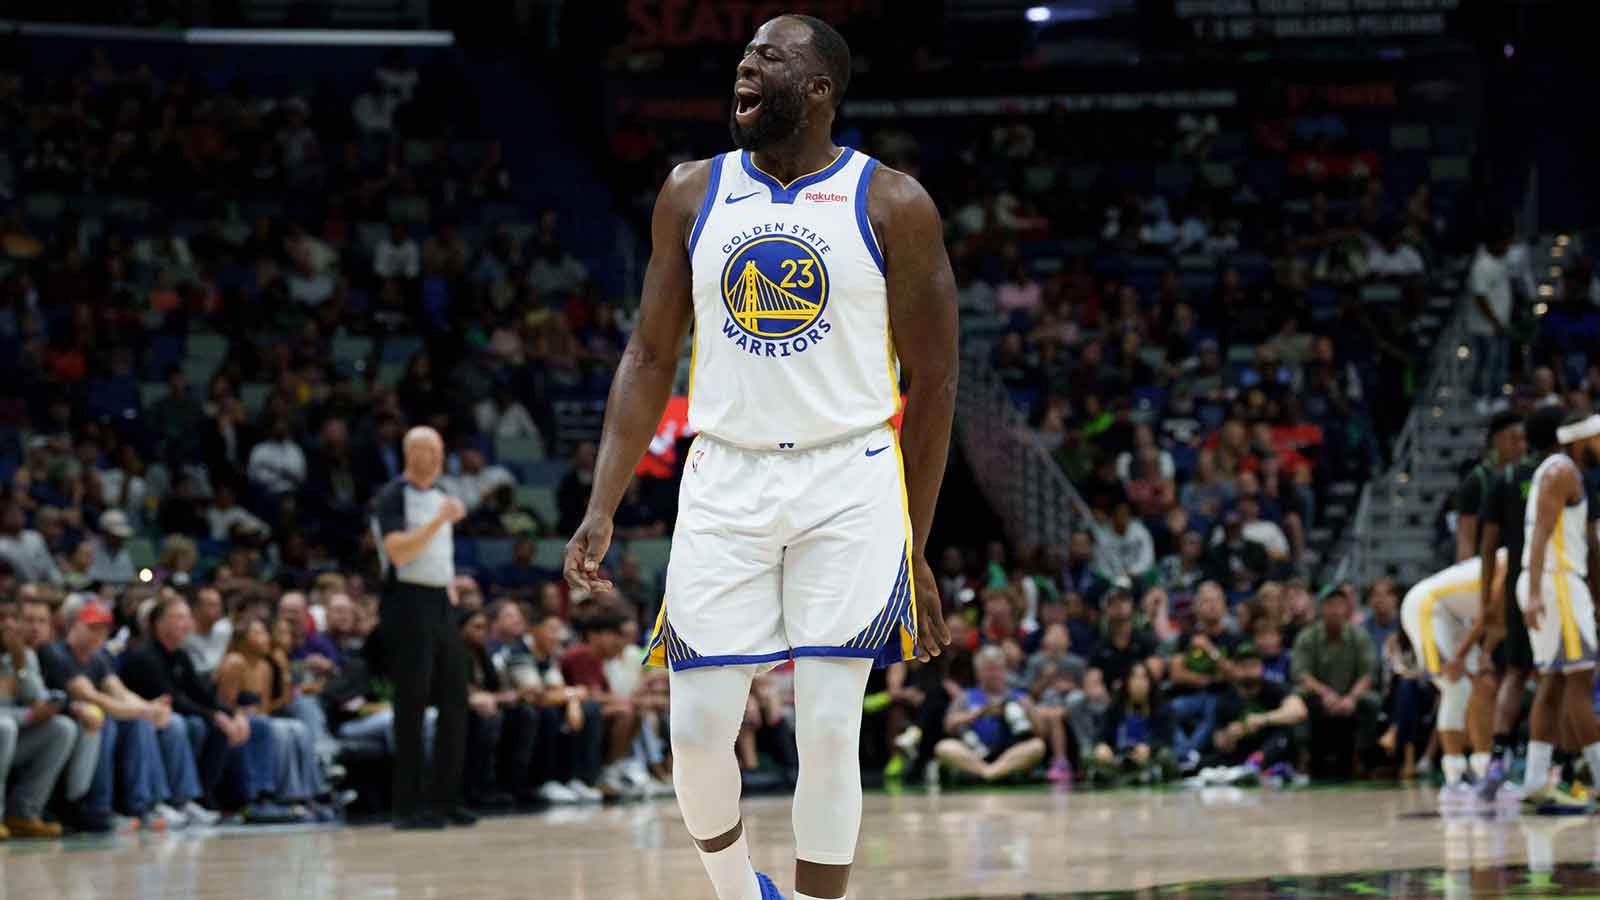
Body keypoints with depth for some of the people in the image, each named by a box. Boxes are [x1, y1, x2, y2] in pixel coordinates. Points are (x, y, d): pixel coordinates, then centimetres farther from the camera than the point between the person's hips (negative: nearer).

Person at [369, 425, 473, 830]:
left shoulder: (439, 496, 18)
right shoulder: (393, 496, -8)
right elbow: (398, 551, -21)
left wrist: (451, 589, 16)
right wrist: (439, 520, -24)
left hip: (439, 604, 8)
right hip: (407, 603, -8)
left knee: (454, 701, 5)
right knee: (412, 706, -7)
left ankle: (444, 799, 11)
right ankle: (408, 806, -4)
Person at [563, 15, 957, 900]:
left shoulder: (892, 206, -2)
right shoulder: (691, 194, 7)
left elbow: (931, 383, 2)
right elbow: (650, 357, 10)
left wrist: (917, 550, 1)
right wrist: (601, 510, 1)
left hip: (851, 484, -2)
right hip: (724, 485, 3)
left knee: (829, 730, -9)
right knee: (697, 731, -2)